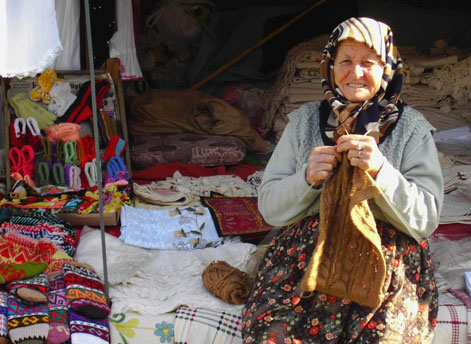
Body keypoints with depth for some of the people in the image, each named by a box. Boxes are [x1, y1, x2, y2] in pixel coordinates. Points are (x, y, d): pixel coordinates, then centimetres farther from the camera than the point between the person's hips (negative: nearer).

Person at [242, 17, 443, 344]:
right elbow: (269, 207, 9)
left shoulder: (412, 128, 6)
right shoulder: (305, 120, 11)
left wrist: (380, 171, -18)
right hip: (306, 252, 1)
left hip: (389, 257, -1)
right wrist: (307, 178, -12)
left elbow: (426, 219, -2)